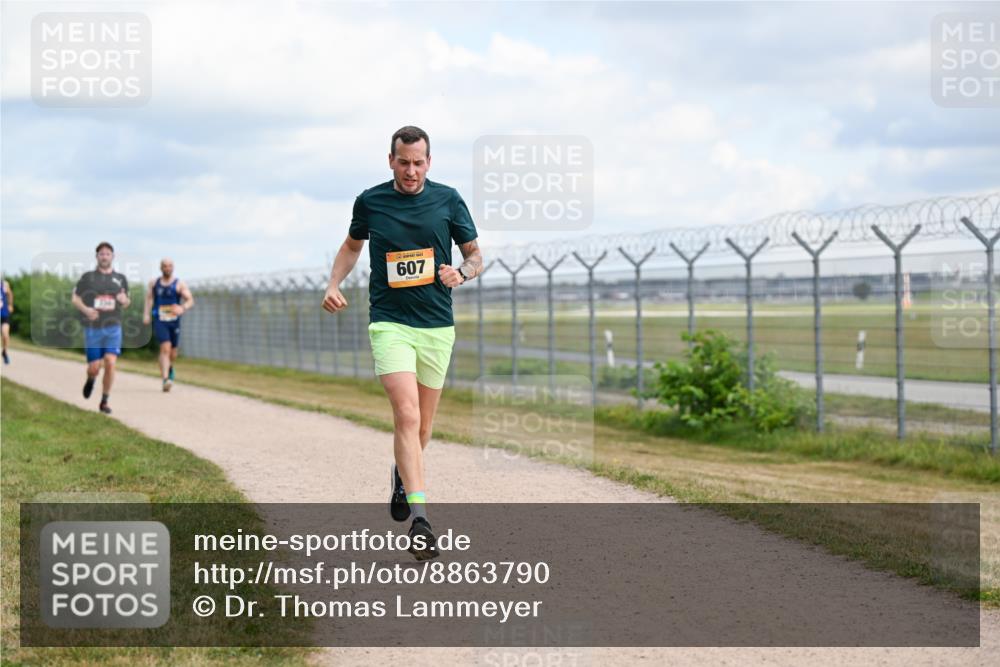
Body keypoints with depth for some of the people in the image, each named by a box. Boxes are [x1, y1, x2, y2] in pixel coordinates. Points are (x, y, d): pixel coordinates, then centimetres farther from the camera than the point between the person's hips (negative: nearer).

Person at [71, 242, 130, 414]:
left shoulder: (121, 279, 8)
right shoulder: (87, 277, 2)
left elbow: (126, 303, 17)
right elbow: (75, 298, 6)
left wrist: (125, 300, -7)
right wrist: (85, 309, -14)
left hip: (113, 327, 1)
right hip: (92, 328, -1)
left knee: (110, 363, -14)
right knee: (94, 367, -1)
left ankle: (105, 401, -1)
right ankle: (91, 380, 37)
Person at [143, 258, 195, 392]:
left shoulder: (180, 284, 1)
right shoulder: (154, 283, 8)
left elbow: (190, 300, -5)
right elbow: (149, 299, 9)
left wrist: (182, 308, -25)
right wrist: (146, 314, -5)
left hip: (174, 321, 1)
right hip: (159, 321, -1)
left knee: (173, 353, 12)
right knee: (165, 348, -20)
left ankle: (169, 368, 46)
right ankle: (166, 379, -25)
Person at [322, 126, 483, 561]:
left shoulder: (448, 200, 1)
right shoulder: (370, 202, 2)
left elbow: (475, 254, 8)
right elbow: (352, 245, 21)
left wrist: (462, 273, -13)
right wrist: (334, 285, 6)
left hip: (437, 326, 2)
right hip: (389, 323, -2)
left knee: (422, 425, 13)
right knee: (407, 415, -19)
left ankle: (402, 475, 46)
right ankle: (419, 518, -24)